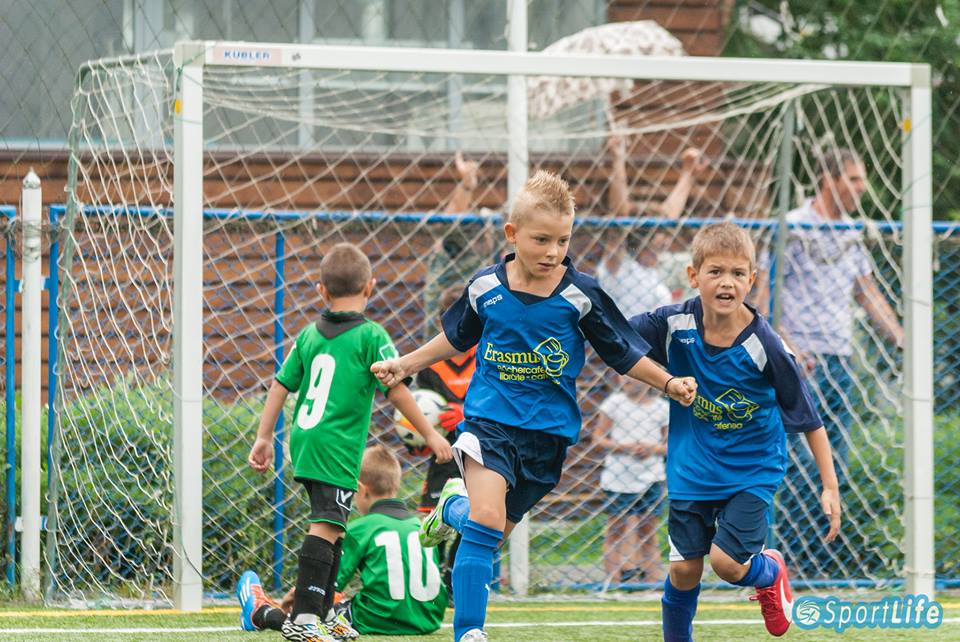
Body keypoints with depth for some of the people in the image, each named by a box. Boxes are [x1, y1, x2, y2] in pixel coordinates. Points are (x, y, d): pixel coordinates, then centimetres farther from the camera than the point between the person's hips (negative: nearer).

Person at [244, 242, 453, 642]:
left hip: (304, 441, 7)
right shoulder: (371, 337, -6)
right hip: (337, 447, -7)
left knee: (332, 524, 19)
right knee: (325, 526, -13)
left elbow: (280, 386, 13)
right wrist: (430, 434, 0)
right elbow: (396, 390, -7)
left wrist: (264, 438, 19)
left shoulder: (309, 335, 12)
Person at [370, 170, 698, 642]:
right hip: (490, 418, -1)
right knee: (486, 519, -21)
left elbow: (623, 353, 4)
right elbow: (456, 338, 17)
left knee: (492, 527, 10)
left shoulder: (581, 295, -8)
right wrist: (403, 366, 20)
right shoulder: (485, 288, -3)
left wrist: (669, 383, -7)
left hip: (549, 429, 1)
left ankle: (454, 506, 46)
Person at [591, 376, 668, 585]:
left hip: (651, 479, 1)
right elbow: (598, 438, -1)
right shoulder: (614, 402, -1)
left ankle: (653, 576, 10)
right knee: (616, 529, 1)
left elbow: (670, 445, 8)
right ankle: (614, 578, 6)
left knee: (648, 530, 6)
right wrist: (626, 447, -16)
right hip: (618, 479, -1)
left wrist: (653, 449, -13)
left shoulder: (663, 407, 4)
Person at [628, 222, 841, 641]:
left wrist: (830, 487, -10)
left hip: (752, 469, -2)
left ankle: (769, 571, 22)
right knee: (684, 569, 3)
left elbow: (808, 418, -11)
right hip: (691, 469, 3)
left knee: (727, 561, -13)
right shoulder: (675, 325, -14)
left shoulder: (765, 346, -20)